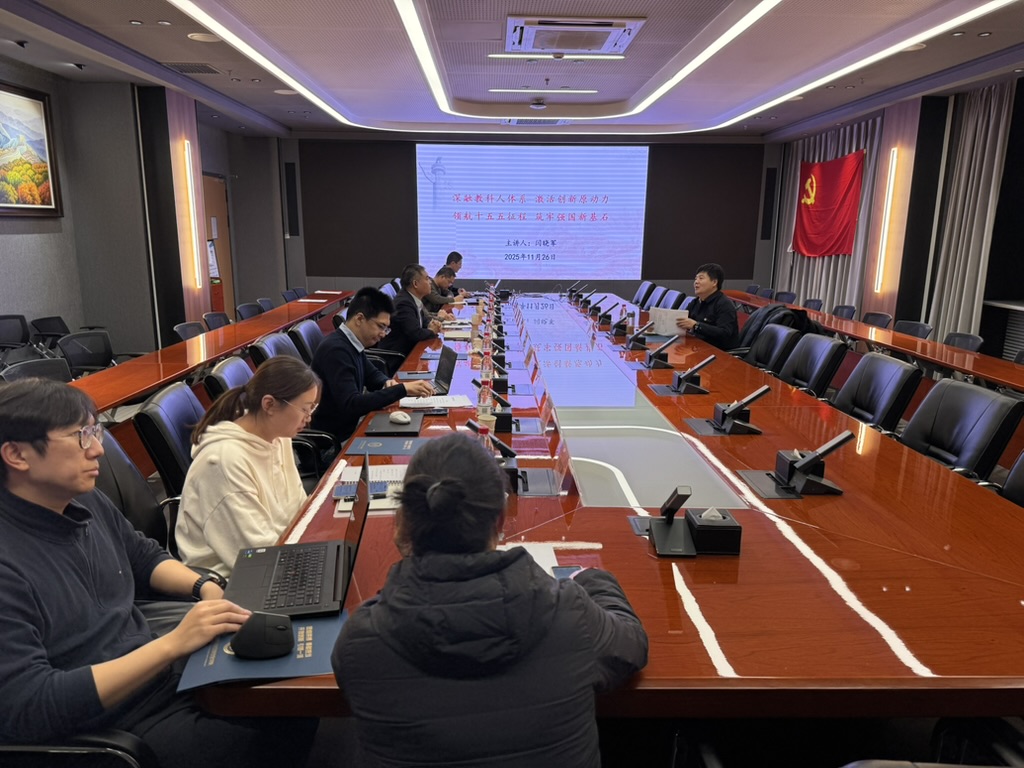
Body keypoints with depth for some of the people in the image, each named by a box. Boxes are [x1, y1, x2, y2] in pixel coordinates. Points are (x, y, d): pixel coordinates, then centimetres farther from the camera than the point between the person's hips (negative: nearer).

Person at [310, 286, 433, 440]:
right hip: (336, 437, -8)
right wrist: (402, 389, -29)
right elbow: (351, 405, -29)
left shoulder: (352, 343, 4)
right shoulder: (335, 350, -23)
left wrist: (387, 383, -3)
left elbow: (372, 374, 20)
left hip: (350, 424, 8)